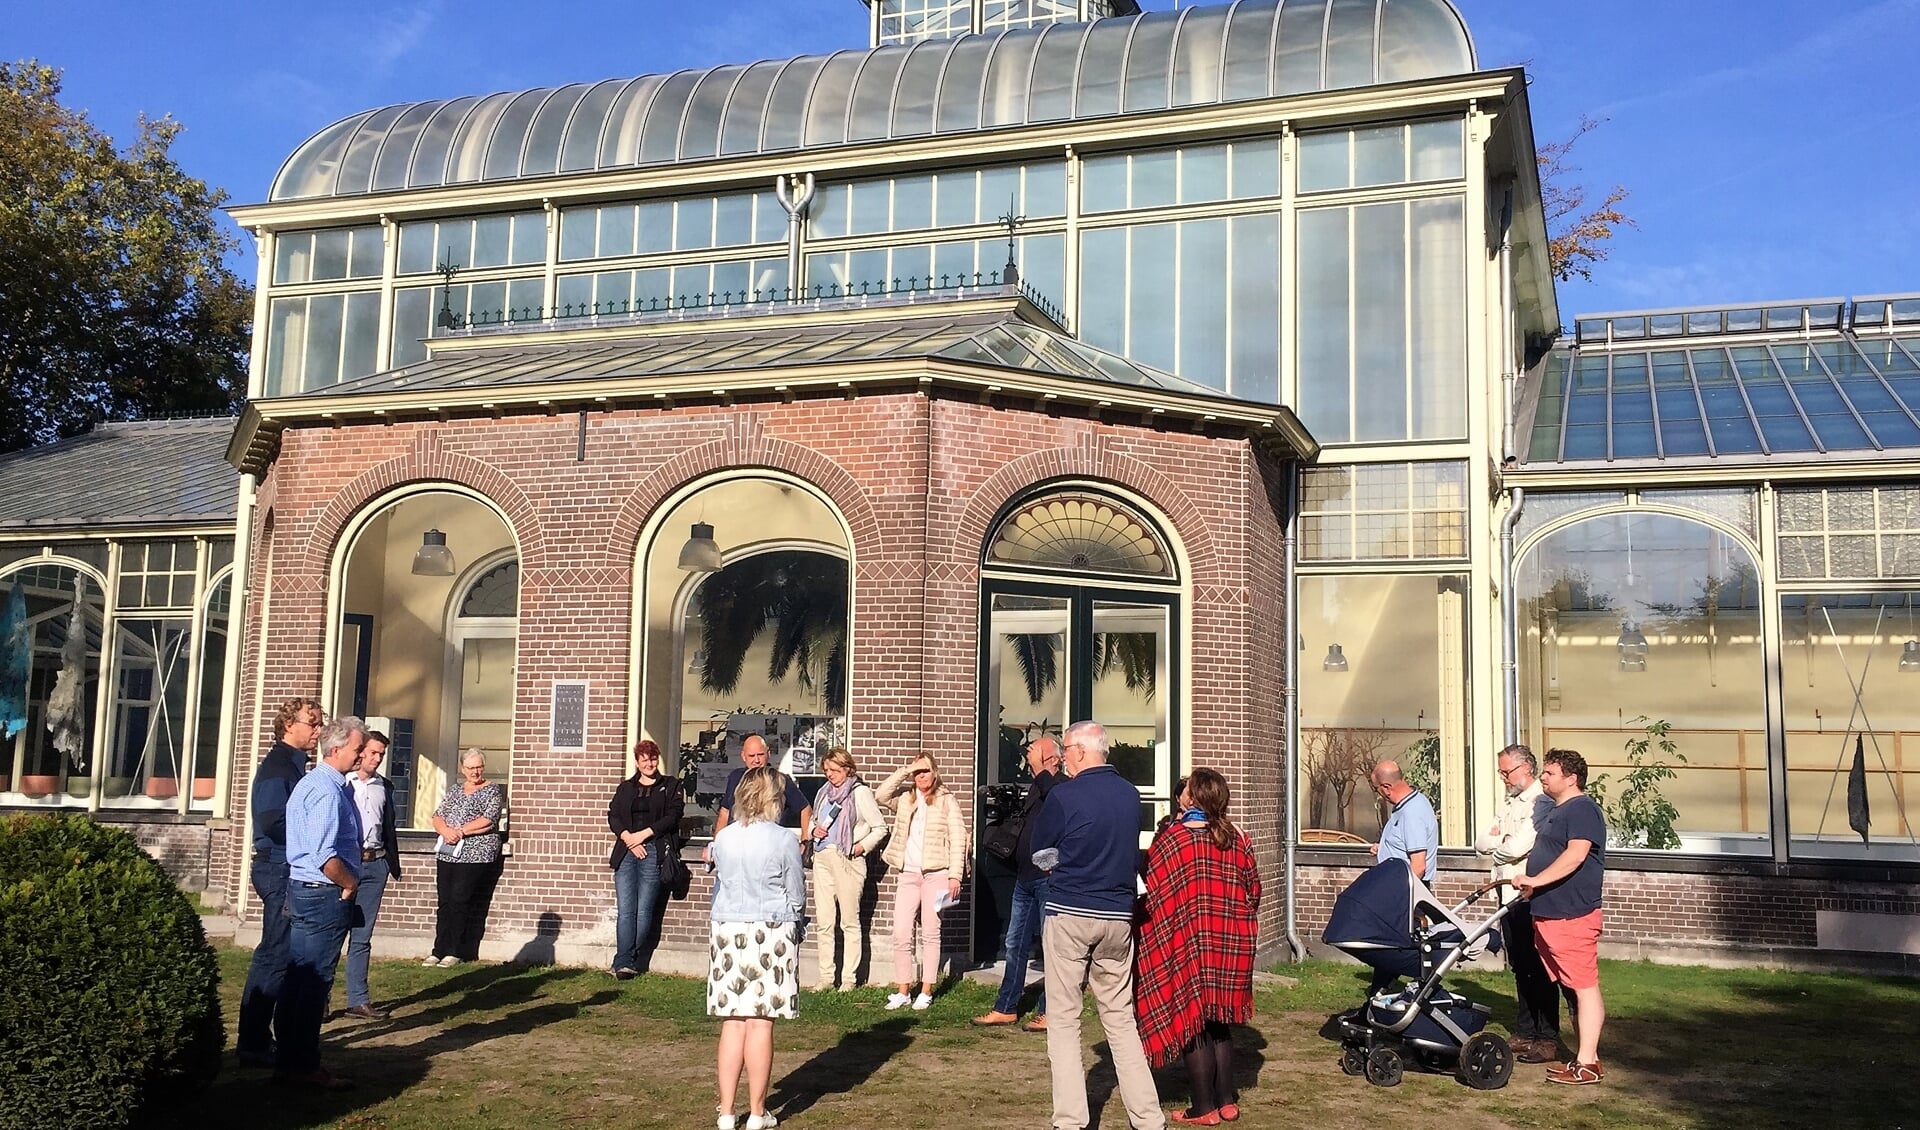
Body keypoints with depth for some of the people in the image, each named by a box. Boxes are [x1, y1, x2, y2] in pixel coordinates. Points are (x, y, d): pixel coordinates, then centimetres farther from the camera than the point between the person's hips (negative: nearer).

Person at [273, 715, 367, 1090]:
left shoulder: (313, 783, 14)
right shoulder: (328, 791, -19)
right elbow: (325, 856, -26)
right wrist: (350, 884, -12)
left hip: (303, 890, 10)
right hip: (325, 894, -10)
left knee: (297, 978, 14)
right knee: (315, 982, -3)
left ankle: (288, 1061, 22)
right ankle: (305, 1067, 3)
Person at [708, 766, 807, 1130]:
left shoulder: (723, 838, 2)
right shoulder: (783, 840, -9)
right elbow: (797, 895, -2)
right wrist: (788, 919, 16)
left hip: (728, 931, 4)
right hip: (771, 933, -4)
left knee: (732, 1023, 8)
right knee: (760, 1024, 2)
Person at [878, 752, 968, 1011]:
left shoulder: (946, 801, 2)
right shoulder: (905, 799, 13)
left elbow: (958, 839, -3)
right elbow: (882, 794, -4)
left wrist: (955, 875, -10)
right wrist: (904, 771, -5)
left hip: (936, 874, -3)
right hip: (908, 874, 3)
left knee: (930, 933, 1)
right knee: (901, 934, -1)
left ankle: (926, 992, 7)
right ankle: (903, 991, 8)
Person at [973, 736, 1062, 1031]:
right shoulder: (1034, 789, 18)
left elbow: (1052, 794, -36)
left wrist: (1038, 767, -26)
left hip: (1048, 879, -10)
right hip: (1025, 879, 10)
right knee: (1016, 945, 13)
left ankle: (1050, 1012, 5)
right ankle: (1006, 1008, 20)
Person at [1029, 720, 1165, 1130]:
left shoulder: (1063, 795, -12)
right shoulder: (1130, 794, 4)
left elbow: (1039, 851, -1)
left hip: (1068, 914, -5)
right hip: (1118, 916, 5)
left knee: (1063, 1019, 4)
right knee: (1121, 1018, 12)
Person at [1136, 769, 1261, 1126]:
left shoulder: (1171, 837, -12)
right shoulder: (1238, 839, 2)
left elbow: (1153, 891, -11)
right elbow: (1253, 891, 8)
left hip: (1185, 941, -5)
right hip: (1231, 944, 5)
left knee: (1191, 1021, 4)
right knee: (1218, 1021, 16)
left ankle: (1205, 1108, 8)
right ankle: (1227, 1101, 19)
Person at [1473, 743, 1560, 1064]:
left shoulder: (1542, 803, -13)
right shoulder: (1513, 804, 18)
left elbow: (1516, 848, -22)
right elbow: (1481, 843, 13)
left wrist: (1495, 844, -1)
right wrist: (1502, 840, -8)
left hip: (1531, 898, -9)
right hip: (1510, 896, 9)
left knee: (1539, 968, -3)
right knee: (1520, 967, 14)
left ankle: (1548, 1039, 3)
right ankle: (1524, 1033, 23)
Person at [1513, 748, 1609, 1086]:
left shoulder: (1582, 809, -11)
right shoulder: (1552, 811, 21)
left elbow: (1575, 855, -23)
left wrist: (1536, 880, -25)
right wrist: (1528, 887, 22)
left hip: (1573, 916, -10)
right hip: (1548, 915, 10)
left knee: (1584, 987, -7)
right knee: (1570, 988, 12)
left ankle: (1587, 1064, -6)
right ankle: (1585, 1056, 17)